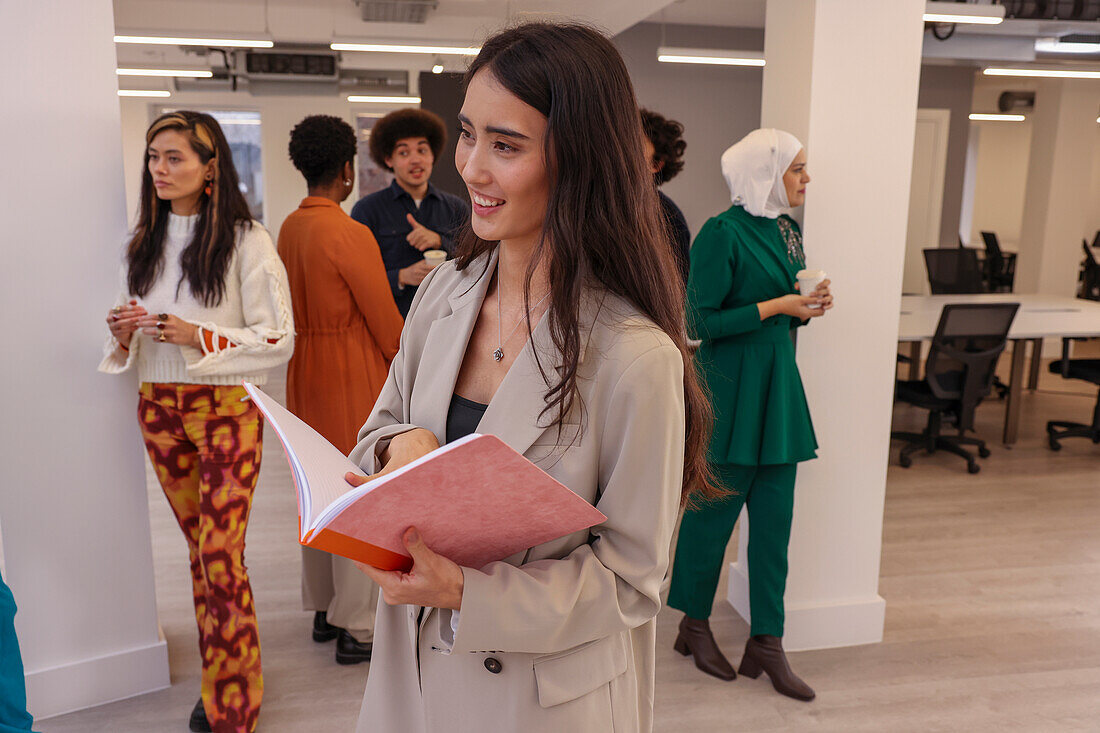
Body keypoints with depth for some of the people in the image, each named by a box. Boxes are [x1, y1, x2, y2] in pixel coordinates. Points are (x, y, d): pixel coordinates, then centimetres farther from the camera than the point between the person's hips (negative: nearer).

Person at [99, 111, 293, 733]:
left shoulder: (246, 242, -9)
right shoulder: (145, 243, 11)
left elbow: (279, 339, -11)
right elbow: (131, 341, 19)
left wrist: (199, 337, -21)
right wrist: (123, 333, -4)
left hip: (227, 407, -6)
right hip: (159, 407, 6)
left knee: (221, 555, -6)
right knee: (200, 546, 14)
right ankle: (218, 671, 28)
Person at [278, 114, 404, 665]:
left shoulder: (289, 228, 5)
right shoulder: (351, 234, -18)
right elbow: (385, 319, -13)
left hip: (304, 372, 8)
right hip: (353, 376, -8)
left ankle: (322, 608, 31)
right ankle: (357, 626, 11)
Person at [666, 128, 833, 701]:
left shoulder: (787, 230, 13)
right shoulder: (722, 233, -12)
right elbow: (703, 320, -16)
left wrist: (808, 307, -1)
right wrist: (779, 305, -15)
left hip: (778, 384, 8)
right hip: (730, 386, -8)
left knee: (774, 519, 9)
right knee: (714, 512, 5)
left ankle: (767, 642, 20)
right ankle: (694, 627, 25)